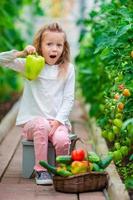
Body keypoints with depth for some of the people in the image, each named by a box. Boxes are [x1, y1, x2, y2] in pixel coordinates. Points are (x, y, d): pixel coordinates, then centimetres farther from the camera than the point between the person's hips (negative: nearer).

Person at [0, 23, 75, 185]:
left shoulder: (67, 69, 6)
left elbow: (69, 99, 2)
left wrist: (58, 120, -11)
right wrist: (21, 53, -16)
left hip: (58, 121, 1)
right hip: (32, 120, -1)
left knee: (62, 140, -31)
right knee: (42, 125, -35)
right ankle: (40, 170, -21)